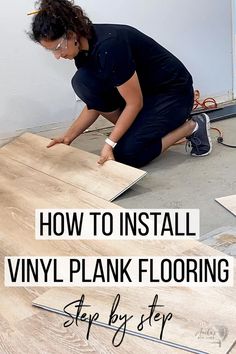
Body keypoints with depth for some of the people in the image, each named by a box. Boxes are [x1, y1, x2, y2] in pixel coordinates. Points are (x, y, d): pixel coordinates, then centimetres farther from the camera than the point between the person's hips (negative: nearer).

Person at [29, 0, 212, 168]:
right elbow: (94, 103, 3)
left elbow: (134, 103, -25)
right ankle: (130, 130, 4)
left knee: (126, 154, -18)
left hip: (173, 93, -8)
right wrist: (68, 137, -2)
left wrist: (110, 143, -22)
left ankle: (193, 127, 0)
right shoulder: (82, 48, -5)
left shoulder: (109, 45, -32)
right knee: (83, 82, -13)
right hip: (142, 89, 8)